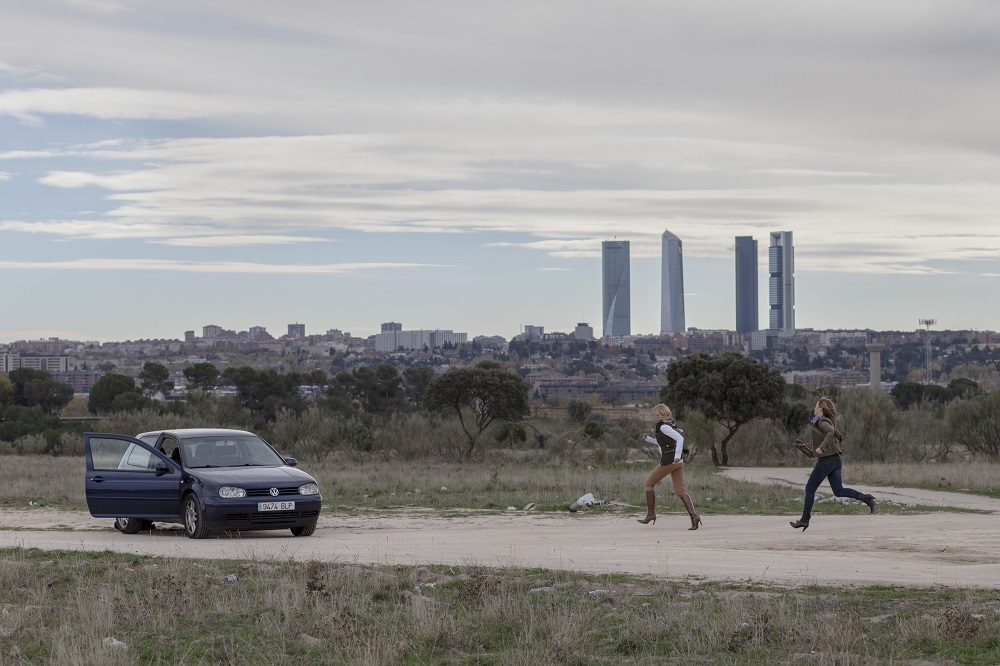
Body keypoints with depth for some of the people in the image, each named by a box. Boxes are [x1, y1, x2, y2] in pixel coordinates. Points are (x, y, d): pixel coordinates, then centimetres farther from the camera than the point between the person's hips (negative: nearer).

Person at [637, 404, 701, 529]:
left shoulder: (664, 427, -11)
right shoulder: (671, 425, 17)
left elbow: (680, 438, -24)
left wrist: (677, 456, -29)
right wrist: (648, 439, 24)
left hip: (668, 462, -8)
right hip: (678, 463, 8)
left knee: (649, 483, 10)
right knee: (680, 491, 4)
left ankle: (651, 513, 10)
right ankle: (694, 516, -13)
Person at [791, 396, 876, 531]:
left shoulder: (822, 422, -13)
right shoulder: (827, 421, 14)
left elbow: (831, 432, -33)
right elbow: (839, 435, 23)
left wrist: (822, 447, -32)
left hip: (825, 461, -9)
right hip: (835, 459, 9)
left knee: (810, 489, 4)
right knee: (838, 491, 6)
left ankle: (804, 520, 9)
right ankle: (864, 497, -11)